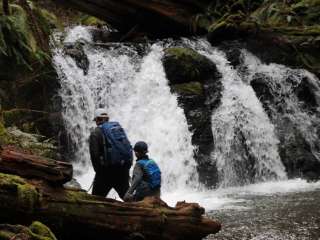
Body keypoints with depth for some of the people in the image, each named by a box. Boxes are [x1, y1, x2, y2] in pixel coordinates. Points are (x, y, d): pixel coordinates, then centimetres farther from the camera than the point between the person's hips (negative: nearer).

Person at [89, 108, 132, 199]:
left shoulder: (95, 133, -2)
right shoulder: (118, 128, 15)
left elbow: (94, 154, -9)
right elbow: (129, 148, 14)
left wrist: (98, 170, 4)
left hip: (107, 169, -5)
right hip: (123, 169, 5)